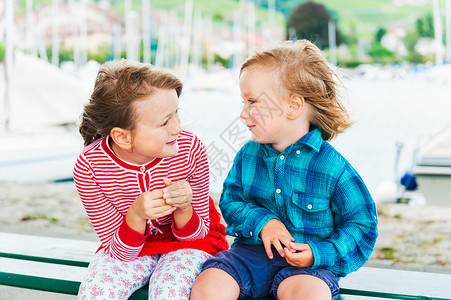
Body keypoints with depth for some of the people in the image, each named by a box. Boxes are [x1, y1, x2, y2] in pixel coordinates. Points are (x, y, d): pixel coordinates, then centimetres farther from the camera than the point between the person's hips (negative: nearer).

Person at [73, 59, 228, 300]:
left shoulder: (190, 148, -23)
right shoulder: (88, 167, -24)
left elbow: (197, 233, -10)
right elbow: (120, 253, -16)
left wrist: (183, 209, -34)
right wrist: (136, 216, -38)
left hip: (186, 243, 0)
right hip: (128, 248, 1)